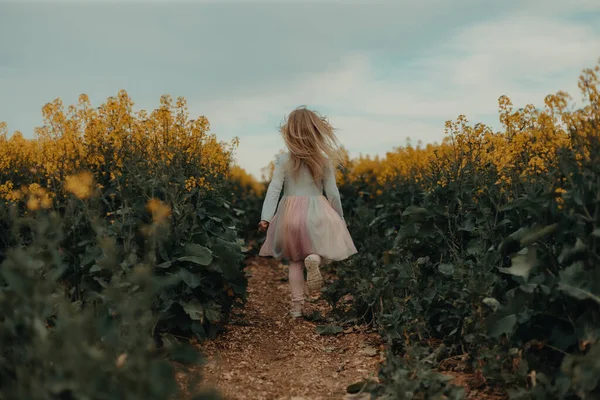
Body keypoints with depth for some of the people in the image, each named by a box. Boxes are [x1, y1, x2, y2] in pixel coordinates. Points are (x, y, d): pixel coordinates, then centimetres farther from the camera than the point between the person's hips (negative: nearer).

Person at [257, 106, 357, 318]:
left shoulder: (283, 160, -4)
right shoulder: (324, 160, -2)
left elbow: (273, 190, -10)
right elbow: (332, 193, 1)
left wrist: (266, 218, -12)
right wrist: (339, 219, 13)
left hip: (290, 213, 1)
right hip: (316, 213, -1)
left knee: (295, 261, 12)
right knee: (317, 251, 16)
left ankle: (297, 306, 10)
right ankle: (314, 257, -22)